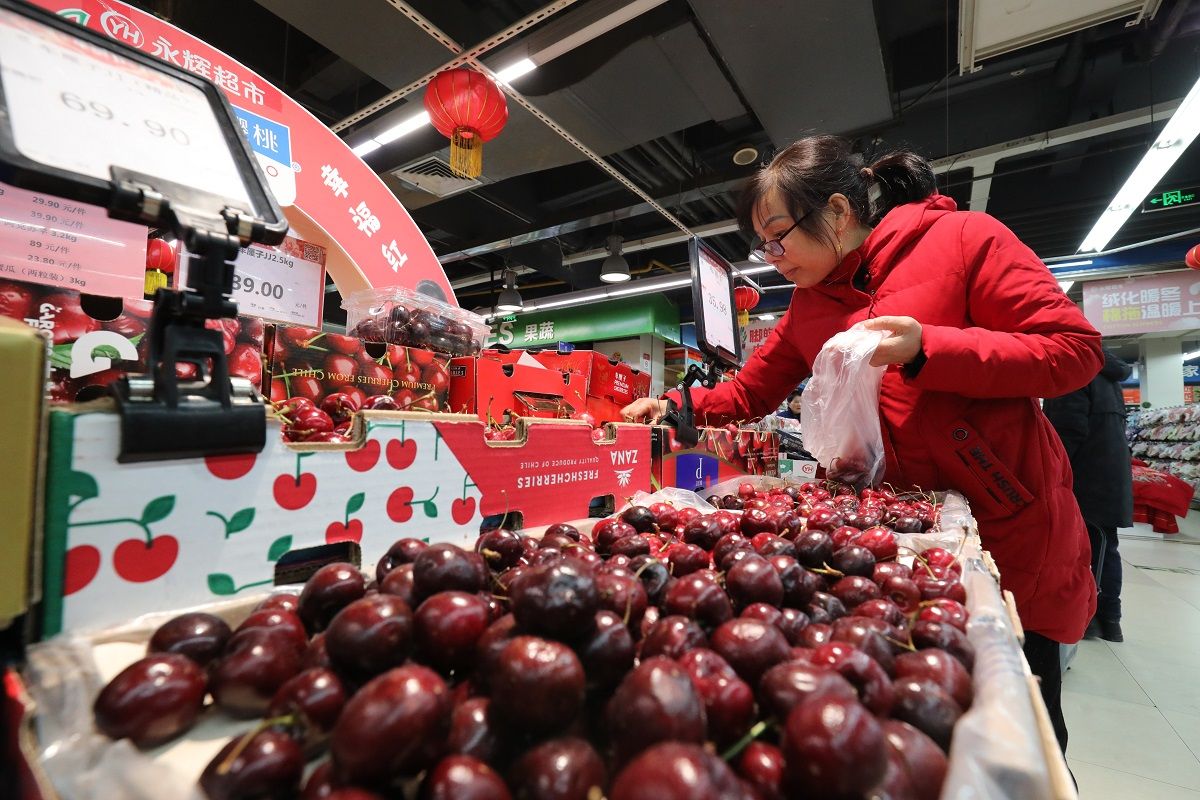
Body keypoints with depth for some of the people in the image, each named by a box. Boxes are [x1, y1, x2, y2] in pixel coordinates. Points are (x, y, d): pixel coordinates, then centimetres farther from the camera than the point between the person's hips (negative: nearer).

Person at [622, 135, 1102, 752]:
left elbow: (1074, 349, -11)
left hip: (1014, 528, -3)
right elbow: (746, 393, 9)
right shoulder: (807, 308, 5)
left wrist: (928, 349, -25)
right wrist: (675, 405, -4)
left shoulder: (966, 238, -9)